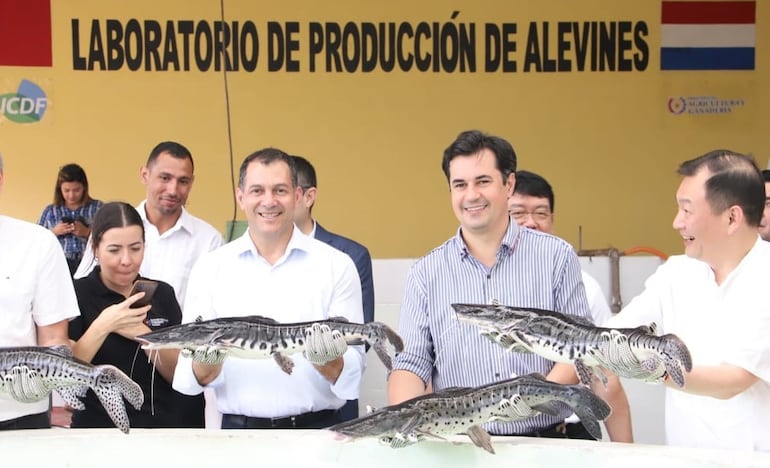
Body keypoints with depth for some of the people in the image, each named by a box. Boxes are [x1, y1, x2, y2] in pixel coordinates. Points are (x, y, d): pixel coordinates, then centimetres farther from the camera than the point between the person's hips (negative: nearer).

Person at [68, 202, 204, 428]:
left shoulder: (162, 294, 7)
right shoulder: (77, 294, -3)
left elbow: (180, 375, 3)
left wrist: (145, 336, -11)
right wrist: (103, 326, -20)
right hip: (99, 428, -3)